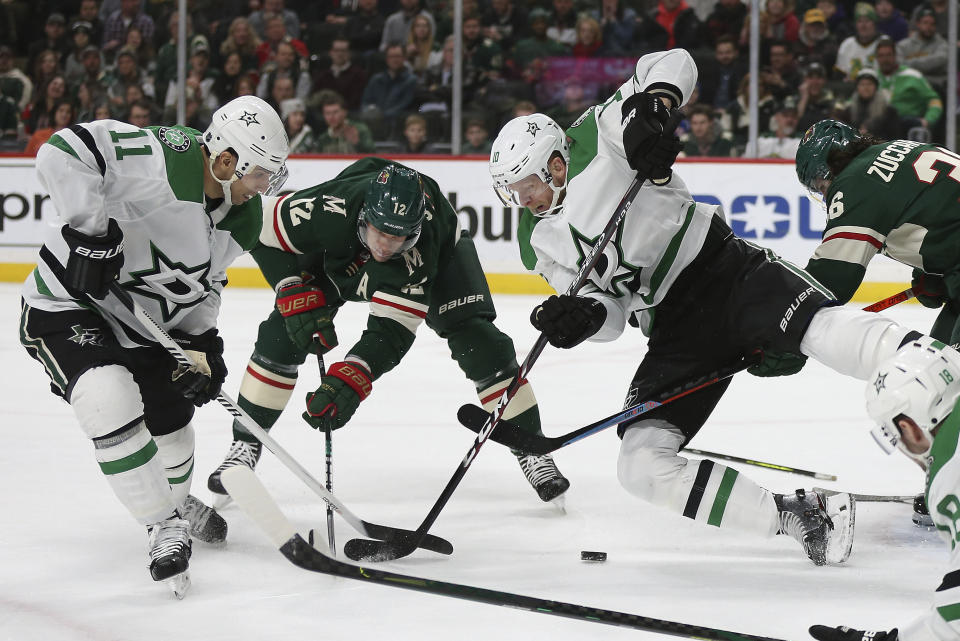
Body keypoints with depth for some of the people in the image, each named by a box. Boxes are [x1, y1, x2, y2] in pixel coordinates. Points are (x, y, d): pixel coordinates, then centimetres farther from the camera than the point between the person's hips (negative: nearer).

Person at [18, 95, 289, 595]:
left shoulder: (241, 221, -1)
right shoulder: (163, 159, -29)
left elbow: (203, 282, 14)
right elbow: (63, 152, -36)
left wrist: (202, 342, 0)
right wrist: (91, 231, -37)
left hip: (144, 325, 8)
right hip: (67, 305, -8)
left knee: (172, 422, 18)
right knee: (111, 403, -29)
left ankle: (177, 500, 51)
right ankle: (163, 527, -14)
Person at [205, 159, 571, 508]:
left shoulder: (419, 249, -44)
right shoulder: (329, 211, -42)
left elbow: (392, 331, -44)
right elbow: (259, 223, -25)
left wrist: (349, 381, -57)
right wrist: (296, 294, -31)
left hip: (439, 250, -1)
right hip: (339, 254, 2)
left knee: (478, 341, -16)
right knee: (282, 334, -13)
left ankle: (530, 449, 1)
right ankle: (245, 445, 3)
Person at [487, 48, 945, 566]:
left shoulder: (597, 136, -2)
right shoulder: (537, 242, 12)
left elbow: (673, 64, -4)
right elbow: (612, 308, 7)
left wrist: (649, 109, -23)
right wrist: (582, 315, -16)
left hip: (722, 270, -6)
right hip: (674, 331, 6)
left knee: (825, 330, -36)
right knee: (642, 466, -11)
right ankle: (797, 515, -14)